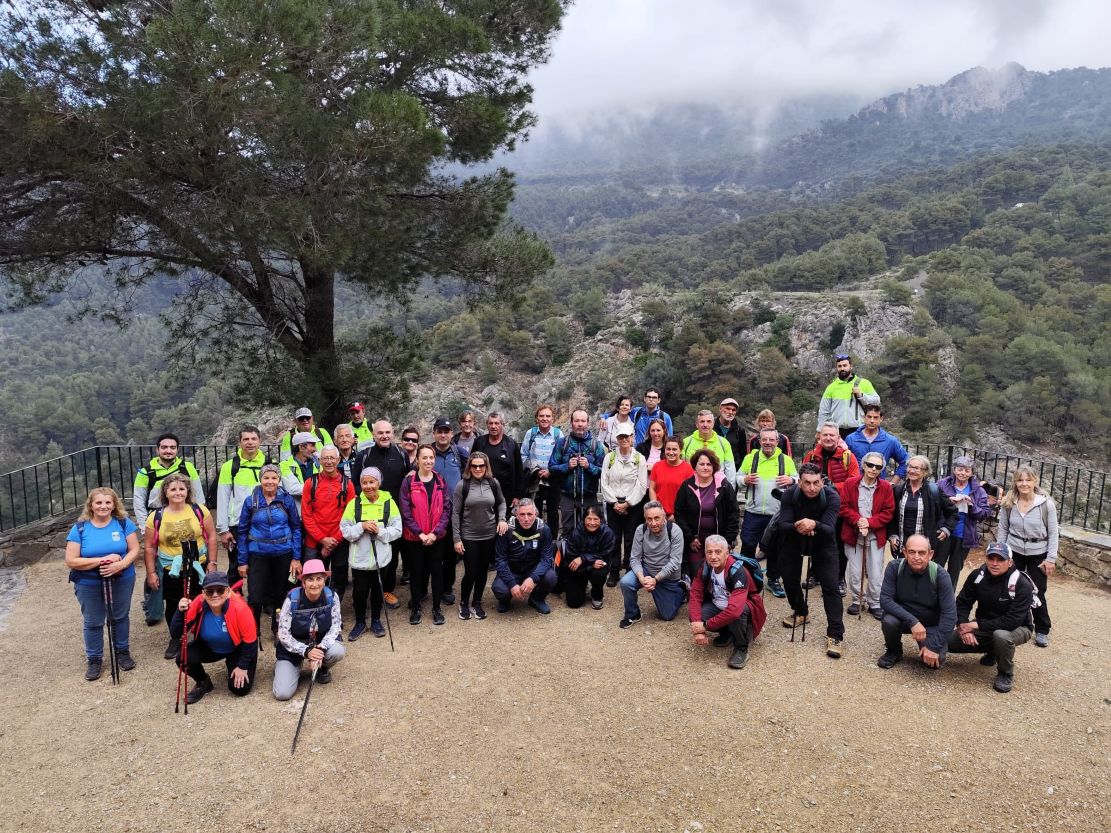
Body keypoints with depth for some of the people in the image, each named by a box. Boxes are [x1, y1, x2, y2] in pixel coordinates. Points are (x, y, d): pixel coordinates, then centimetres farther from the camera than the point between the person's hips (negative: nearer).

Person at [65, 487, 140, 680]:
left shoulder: (123, 523, -7)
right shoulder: (79, 528, -10)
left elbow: (134, 550, -7)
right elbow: (71, 561, -13)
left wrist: (120, 564, -26)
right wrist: (102, 560, -24)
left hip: (122, 581, 1)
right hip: (89, 585, -1)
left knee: (120, 617, 16)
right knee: (93, 622, 12)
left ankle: (123, 651, 35)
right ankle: (94, 659, 29)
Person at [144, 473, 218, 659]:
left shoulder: (199, 510, -5)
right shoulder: (155, 517, -4)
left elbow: (211, 536, -1)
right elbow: (149, 547, 2)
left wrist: (212, 562, -4)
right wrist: (151, 572, 0)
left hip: (198, 568, 0)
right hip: (170, 572, 1)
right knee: (173, 607, 13)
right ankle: (176, 640, 33)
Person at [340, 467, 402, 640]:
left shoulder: (389, 503, -5)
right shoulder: (354, 503, -4)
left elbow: (397, 530, -6)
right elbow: (345, 530, -5)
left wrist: (379, 530, -20)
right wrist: (361, 526, -20)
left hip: (381, 558, 0)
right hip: (359, 558, 0)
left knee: (378, 590, 15)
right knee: (359, 592, 9)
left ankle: (376, 621, 34)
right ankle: (360, 623, 29)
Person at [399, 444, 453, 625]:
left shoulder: (440, 481, 2)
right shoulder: (408, 481, -5)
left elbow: (447, 509, -1)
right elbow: (405, 511, -8)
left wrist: (435, 532, -11)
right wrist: (420, 533, -14)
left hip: (437, 537, 2)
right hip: (414, 537, -2)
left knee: (437, 571, 8)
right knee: (416, 572, 9)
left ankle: (437, 608, 22)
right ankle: (415, 608, 24)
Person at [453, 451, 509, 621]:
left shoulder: (493, 483, -2)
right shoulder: (462, 485, -9)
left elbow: (502, 502, 14)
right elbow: (455, 513, -6)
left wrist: (502, 519, -4)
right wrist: (456, 538, -9)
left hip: (489, 535, 3)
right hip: (468, 536, -3)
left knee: (482, 571, 11)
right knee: (470, 573, 0)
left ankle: (477, 603, 31)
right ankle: (464, 604, 25)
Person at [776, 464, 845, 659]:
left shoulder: (831, 496, -28)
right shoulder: (789, 495, -23)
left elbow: (829, 530, -35)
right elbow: (783, 525, -27)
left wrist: (814, 525, -57)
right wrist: (796, 527, -49)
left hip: (823, 544, -2)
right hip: (794, 542, 2)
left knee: (830, 586, -12)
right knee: (789, 579, 13)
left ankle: (835, 636, -6)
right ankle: (800, 612, 42)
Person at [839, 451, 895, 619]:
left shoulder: (885, 487, -2)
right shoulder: (850, 484, -4)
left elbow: (888, 512, -1)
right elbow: (844, 507, -3)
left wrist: (870, 522, -14)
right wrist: (857, 520, -18)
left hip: (876, 536, 0)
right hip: (853, 535, 0)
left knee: (876, 574, 3)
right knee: (854, 572, 7)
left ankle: (874, 604, 19)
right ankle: (856, 600, 24)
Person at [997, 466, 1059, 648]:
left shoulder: (1047, 504, -14)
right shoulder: (1008, 503, -7)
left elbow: (1053, 533, -8)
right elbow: (1002, 530, 2)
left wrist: (1051, 558, -10)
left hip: (1038, 554, -2)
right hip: (1014, 552, 2)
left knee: (1037, 593, 3)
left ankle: (1042, 631, 21)